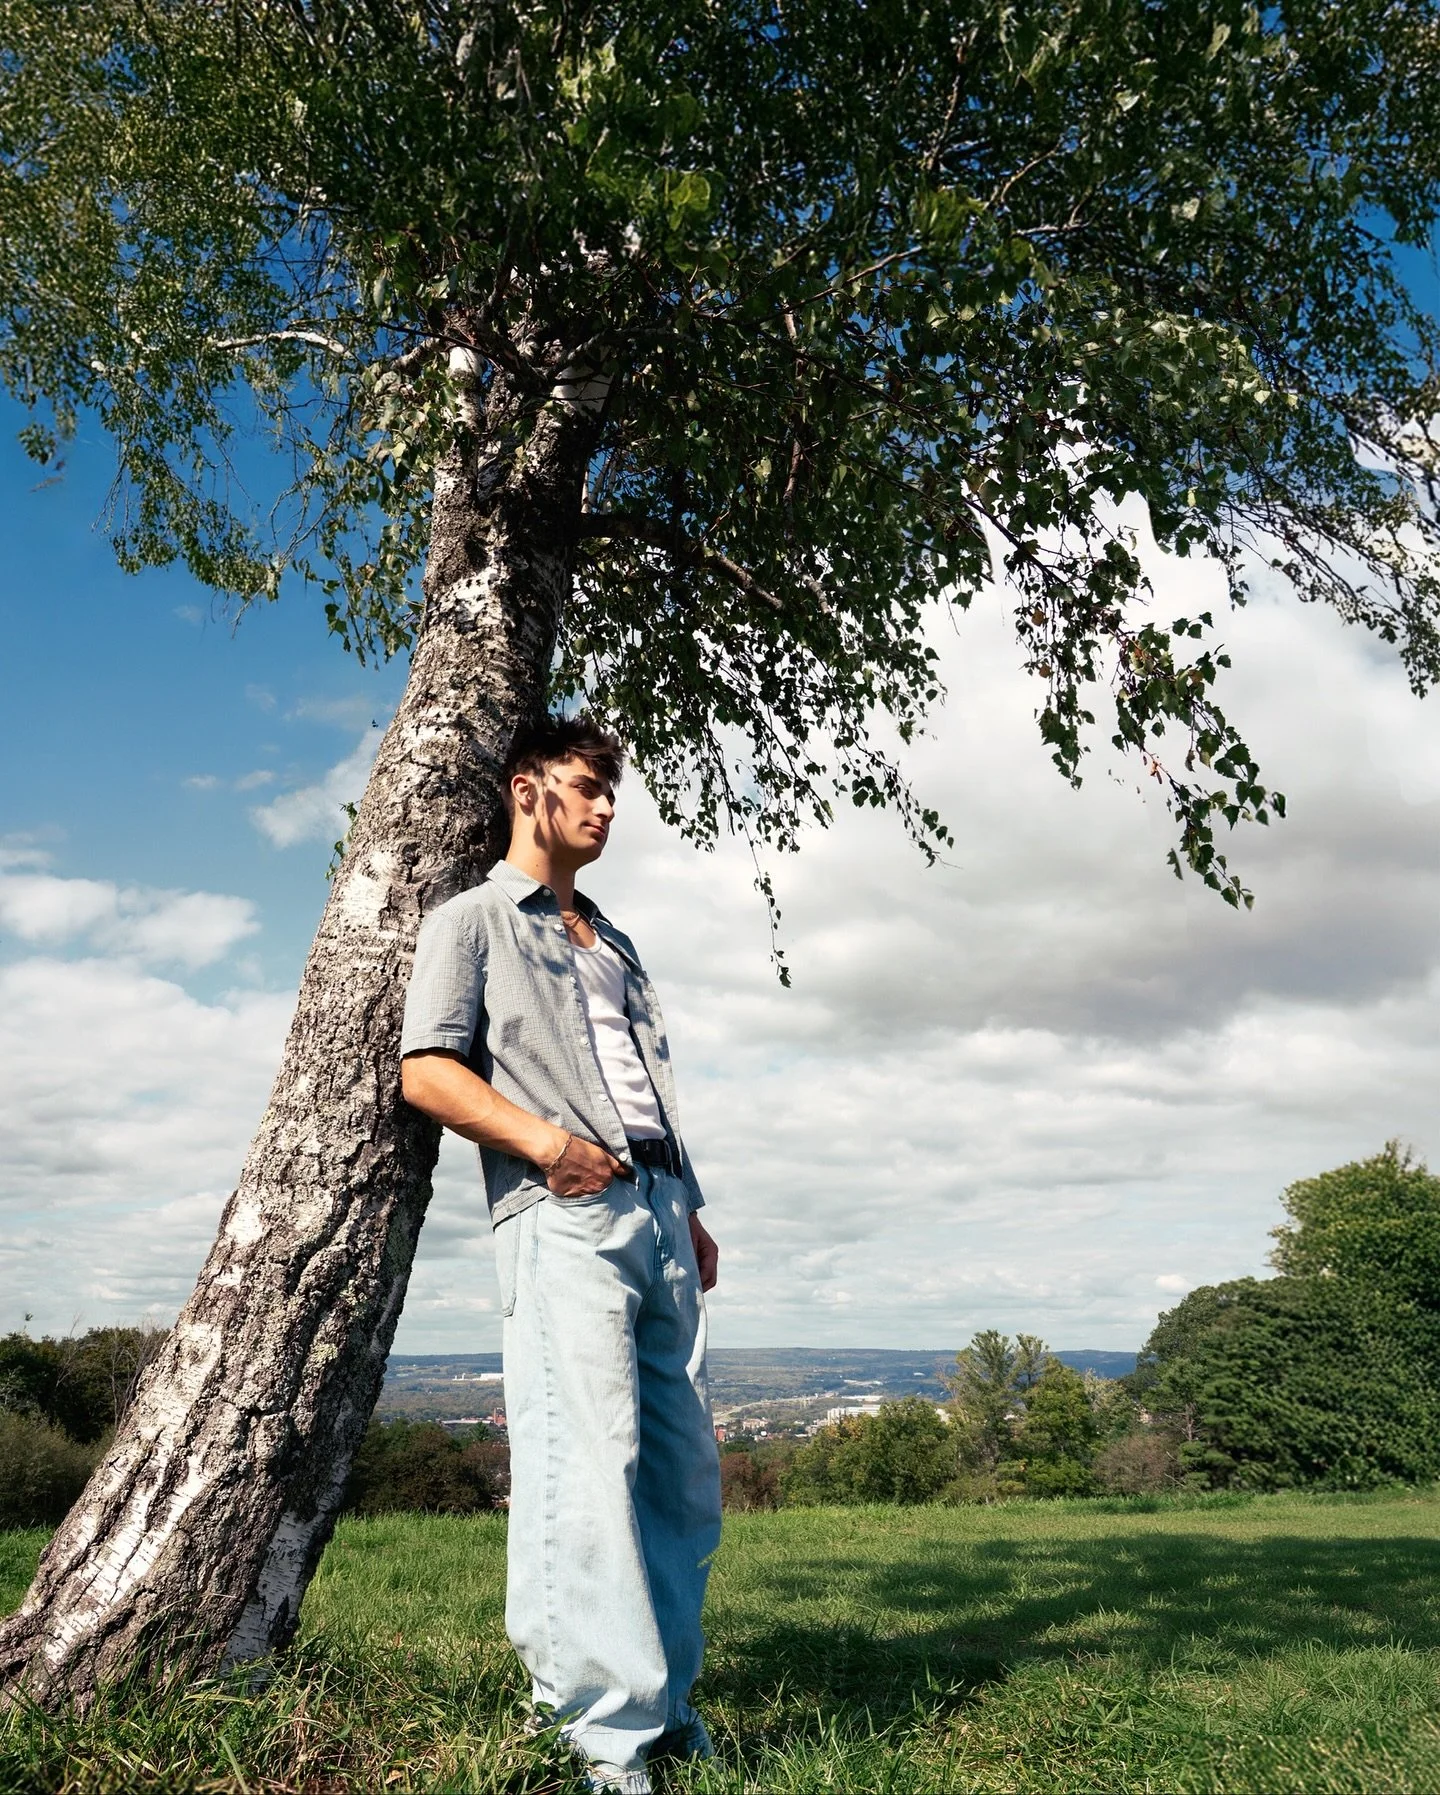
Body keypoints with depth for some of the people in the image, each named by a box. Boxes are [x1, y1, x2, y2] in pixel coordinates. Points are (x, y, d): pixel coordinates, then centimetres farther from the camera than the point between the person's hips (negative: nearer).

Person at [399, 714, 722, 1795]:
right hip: (565, 1215, -7)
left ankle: (664, 1702, 21)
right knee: (588, 1464, -11)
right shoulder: (473, 921, 8)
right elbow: (426, 1072, -3)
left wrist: (691, 1212, 18)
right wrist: (544, 1140, -15)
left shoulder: (613, 943, 28)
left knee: (686, 1470, 8)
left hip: (658, 1208, 7)